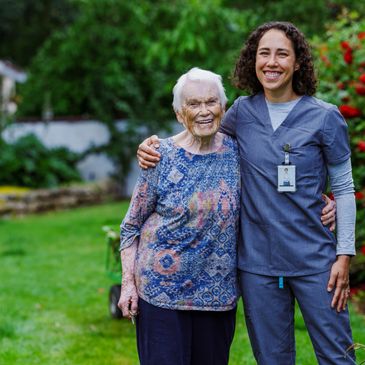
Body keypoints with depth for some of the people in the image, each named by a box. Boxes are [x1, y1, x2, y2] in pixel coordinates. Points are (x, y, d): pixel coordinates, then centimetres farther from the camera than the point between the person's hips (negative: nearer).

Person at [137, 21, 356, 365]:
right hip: (258, 264, 2)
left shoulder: (324, 116, -4)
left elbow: (343, 188, 1)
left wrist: (344, 254, -4)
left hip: (313, 261, -2)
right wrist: (152, 146, -2)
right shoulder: (243, 111, 3)